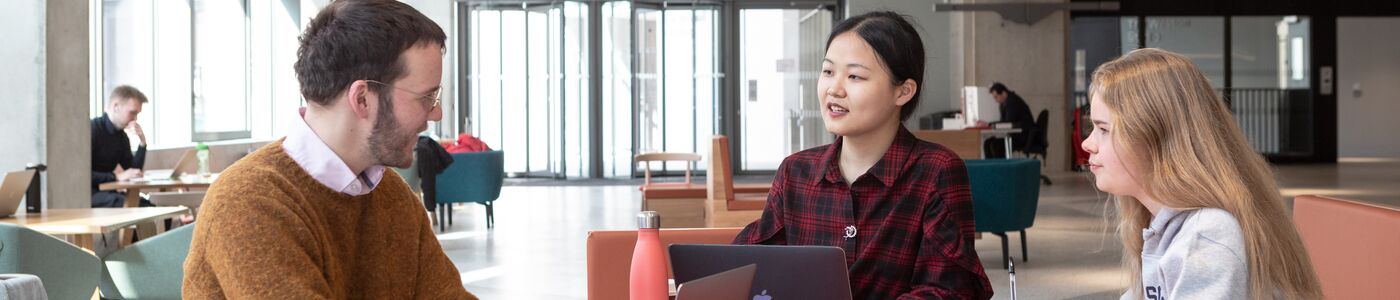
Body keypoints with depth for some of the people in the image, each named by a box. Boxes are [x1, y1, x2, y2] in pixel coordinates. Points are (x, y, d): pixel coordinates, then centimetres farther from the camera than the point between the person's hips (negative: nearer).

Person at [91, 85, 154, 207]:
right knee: (127, 204, -31)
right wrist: (116, 177, -25)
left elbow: (134, 173, 12)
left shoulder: (121, 136, 14)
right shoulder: (92, 130, -12)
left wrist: (142, 143, 1)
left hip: (107, 192, 8)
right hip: (89, 193, -8)